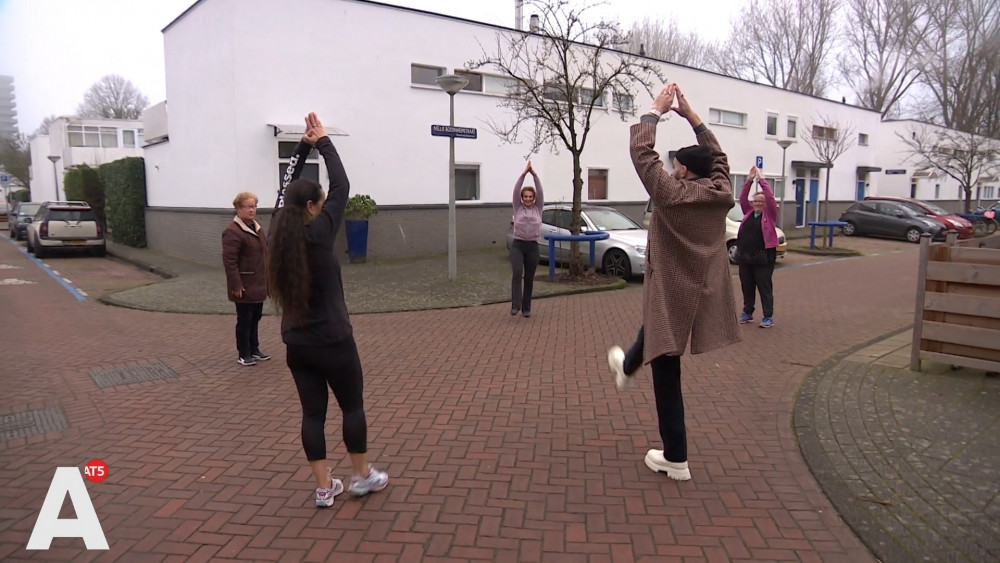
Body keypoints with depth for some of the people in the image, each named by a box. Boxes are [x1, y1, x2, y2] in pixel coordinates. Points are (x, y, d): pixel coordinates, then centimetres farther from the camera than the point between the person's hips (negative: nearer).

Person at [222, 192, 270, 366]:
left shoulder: (256, 226, 12)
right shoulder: (232, 231, -17)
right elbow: (229, 261, -21)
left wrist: (267, 277, 17)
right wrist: (236, 285, -23)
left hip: (258, 284, 9)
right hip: (245, 286, -9)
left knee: (255, 317, 17)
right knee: (245, 320, 2)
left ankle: (254, 349, 30)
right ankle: (244, 354, 13)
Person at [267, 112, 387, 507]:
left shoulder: (279, 233, -2)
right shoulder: (318, 234, -18)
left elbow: (284, 189, 10)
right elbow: (341, 186, -10)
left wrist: (304, 145, 10)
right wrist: (323, 142, 1)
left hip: (296, 343, 6)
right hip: (332, 341, -6)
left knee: (312, 412, 11)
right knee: (352, 406, 11)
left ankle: (323, 488, 18)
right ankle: (362, 477, 24)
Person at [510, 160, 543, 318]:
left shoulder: (538, 208, 9)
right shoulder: (518, 208, 6)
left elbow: (540, 191, -3)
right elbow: (516, 190, -5)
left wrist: (534, 174, -9)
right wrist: (524, 173, -12)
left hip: (532, 246, 2)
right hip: (517, 245, -2)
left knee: (529, 278, 6)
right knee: (517, 273, -23)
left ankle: (526, 308, 17)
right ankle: (515, 305, -26)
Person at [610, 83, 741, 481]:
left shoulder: (673, 194, -18)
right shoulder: (722, 194, -2)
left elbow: (642, 151, -13)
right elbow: (717, 155, 16)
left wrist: (656, 109, -2)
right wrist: (691, 115, 13)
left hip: (671, 297, -7)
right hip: (703, 296, 7)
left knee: (667, 378, 5)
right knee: (650, 328, 36)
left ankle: (675, 460, 13)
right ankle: (628, 367, 62)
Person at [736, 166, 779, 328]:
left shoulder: (769, 214, 0)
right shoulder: (749, 212, 12)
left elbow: (770, 197, -12)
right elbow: (742, 198, 4)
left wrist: (761, 179, -9)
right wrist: (749, 180, -4)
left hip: (763, 257, -5)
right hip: (744, 257, 5)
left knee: (764, 287, 0)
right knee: (747, 287, 12)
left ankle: (768, 317, 5)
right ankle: (747, 313, 24)